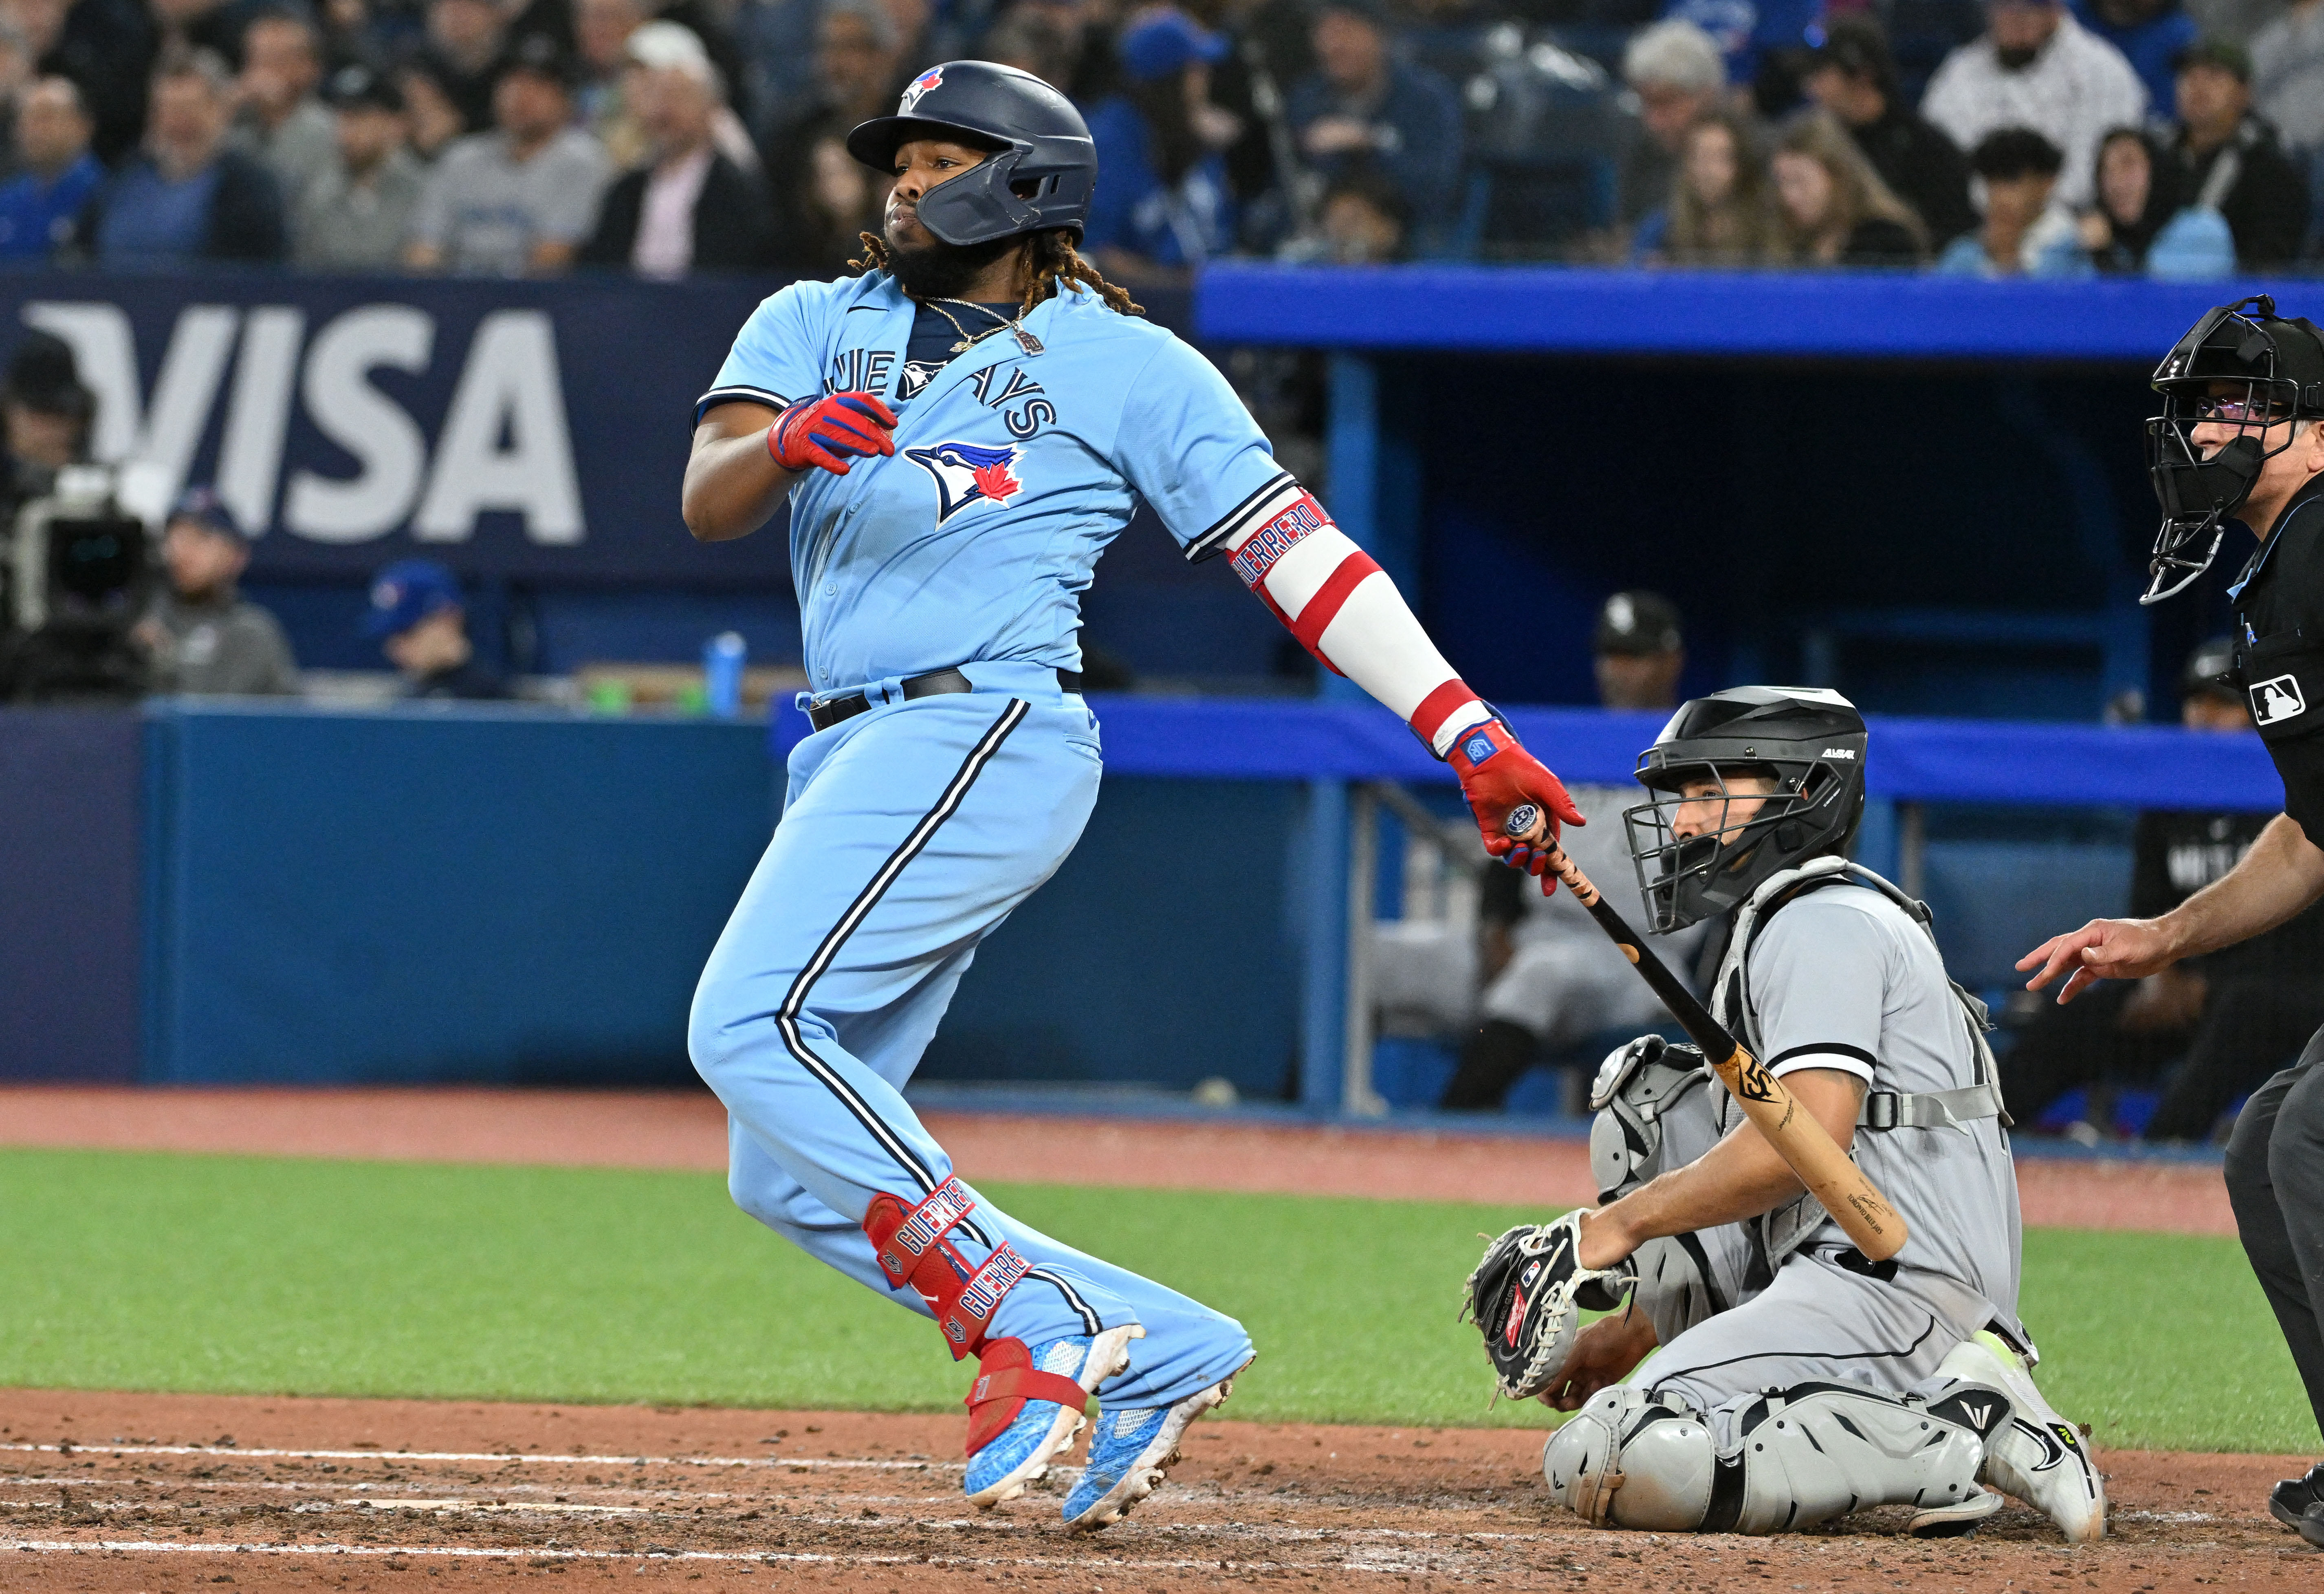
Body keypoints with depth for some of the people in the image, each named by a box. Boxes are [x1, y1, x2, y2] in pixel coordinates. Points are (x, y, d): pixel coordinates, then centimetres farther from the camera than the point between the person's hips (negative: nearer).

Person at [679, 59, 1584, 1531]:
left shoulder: (1124, 365, 4)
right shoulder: (816, 328, 16)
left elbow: (1294, 546, -1)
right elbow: (708, 503, 0)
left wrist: (1470, 734, -10)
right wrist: (787, 442, -26)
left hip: (987, 732, -7)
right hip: (857, 762, 7)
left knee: (753, 1025, -25)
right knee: (793, 1177, 1)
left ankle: (1026, 1325, -21)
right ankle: (1158, 1350, 3)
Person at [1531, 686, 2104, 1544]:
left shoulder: (1822, 924, -6)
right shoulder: (1774, 925, 28)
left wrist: (1616, 1227, -10)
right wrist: (1630, 1330, 24)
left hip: (1893, 1290, -11)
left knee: (1600, 1466, -22)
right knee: (1646, 1090, 21)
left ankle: (1961, 1438, -19)